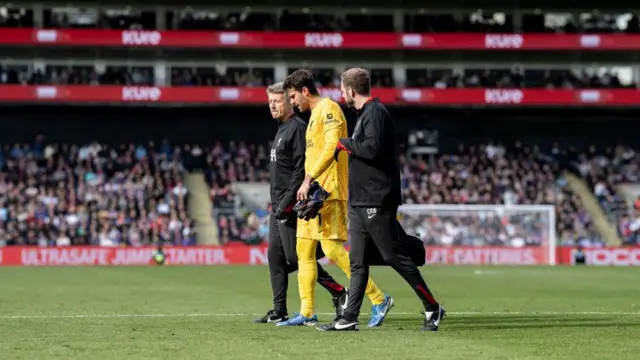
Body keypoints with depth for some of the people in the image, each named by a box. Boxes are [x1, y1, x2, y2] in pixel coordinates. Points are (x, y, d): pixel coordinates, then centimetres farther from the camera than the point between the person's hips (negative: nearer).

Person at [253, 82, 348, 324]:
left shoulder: (297, 128, -12)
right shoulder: (281, 130, 19)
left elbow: (302, 170, -19)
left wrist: (288, 202, -23)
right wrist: (277, 203, 19)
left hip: (291, 206, -10)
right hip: (278, 207, 10)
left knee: (296, 257, -9)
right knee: (275, 257, 7)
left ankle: (340, 294, -1)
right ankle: (279, 312, 9)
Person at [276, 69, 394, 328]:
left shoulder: (328, 109, -9)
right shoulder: (315, 113, 21)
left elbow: (331, 147, -21)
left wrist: (309, 179, -26)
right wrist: (309, 183, 16)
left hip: (328, 191, -10)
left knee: (332, 248, -14)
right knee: (304, 250, 8)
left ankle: (379, 299, -10)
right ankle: (307, 313, 10)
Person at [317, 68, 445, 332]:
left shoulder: (375, 113, -13)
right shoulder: (364, 114, 18)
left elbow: (373, 148, -25)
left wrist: (345, 143, -13)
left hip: (376, 203, -10)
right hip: (359, 202, 10)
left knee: (394, 256, -6)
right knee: (357, 263, 7)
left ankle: (432, 308, 2)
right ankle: (349, 318, 8)